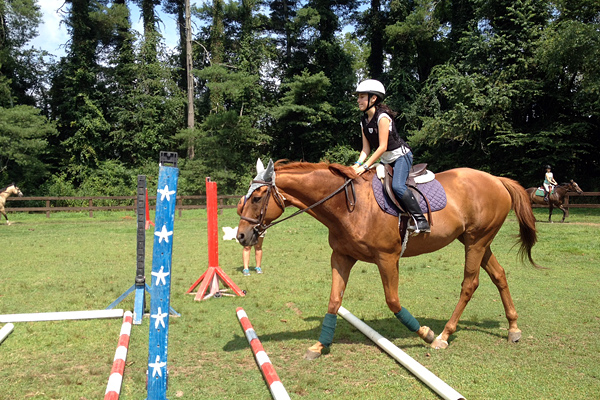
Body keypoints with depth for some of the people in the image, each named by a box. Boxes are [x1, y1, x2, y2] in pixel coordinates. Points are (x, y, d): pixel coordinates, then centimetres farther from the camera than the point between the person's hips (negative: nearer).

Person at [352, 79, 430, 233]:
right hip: (386, 160, 9)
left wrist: (365, 166, -25)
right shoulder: (364, 121, 6)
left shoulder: (382, 117, -19)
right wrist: (358, 164, -13)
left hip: (401, 155, -9)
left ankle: (421, 221, -23)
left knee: (397, 186, -29)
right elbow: (366, 148, 5)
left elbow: (382, 147, -23)